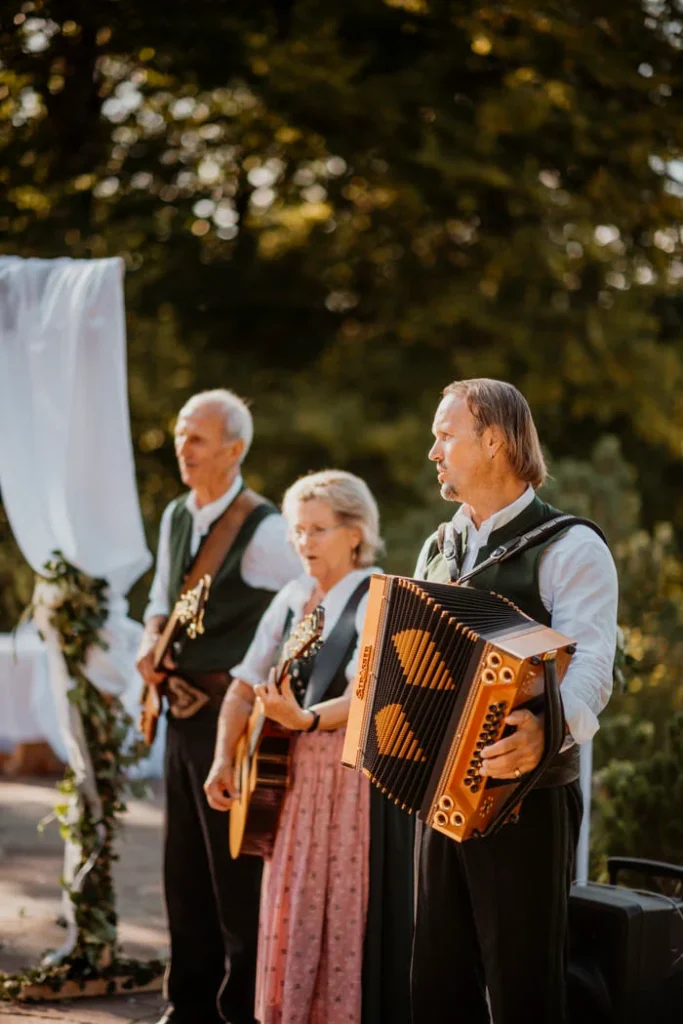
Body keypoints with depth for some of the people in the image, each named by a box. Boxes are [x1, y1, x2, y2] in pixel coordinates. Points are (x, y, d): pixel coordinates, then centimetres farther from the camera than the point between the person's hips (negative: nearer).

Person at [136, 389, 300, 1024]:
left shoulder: (263, 531, -14)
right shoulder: (175, 518, 9)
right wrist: (150, 643, 1)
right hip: (182, 711, 8)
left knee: (236, 869, -2)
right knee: (184, 865, 14)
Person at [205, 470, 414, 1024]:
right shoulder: (292, 599, 10)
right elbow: (246, 685, 13)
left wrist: (306, 719, -37)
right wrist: (224, 760, 2)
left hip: (357, 777, -7)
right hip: (292, 773, 7)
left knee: (346, 916, -4)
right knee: (290, 910, 10)